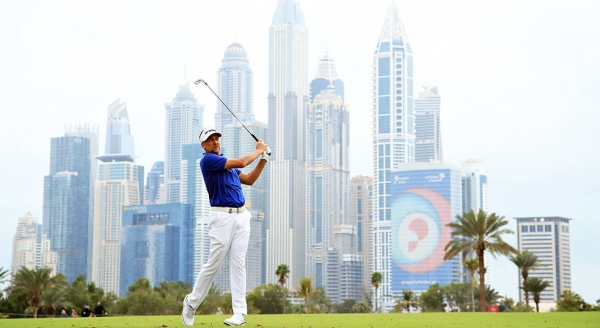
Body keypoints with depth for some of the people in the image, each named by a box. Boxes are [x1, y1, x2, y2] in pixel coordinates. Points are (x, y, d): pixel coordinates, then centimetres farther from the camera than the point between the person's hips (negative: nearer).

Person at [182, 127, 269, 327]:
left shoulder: (228, 164, 20)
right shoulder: (208, 160, -7)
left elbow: (250, 180, 22)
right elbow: (241, 162, -13)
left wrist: (263, 159, 10)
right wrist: (258, 150, 4)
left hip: (241, 216, 7)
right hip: (222, 217, -7)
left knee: (238, 263, 0)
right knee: (214, 263, -4)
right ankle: (192, 303, 16)